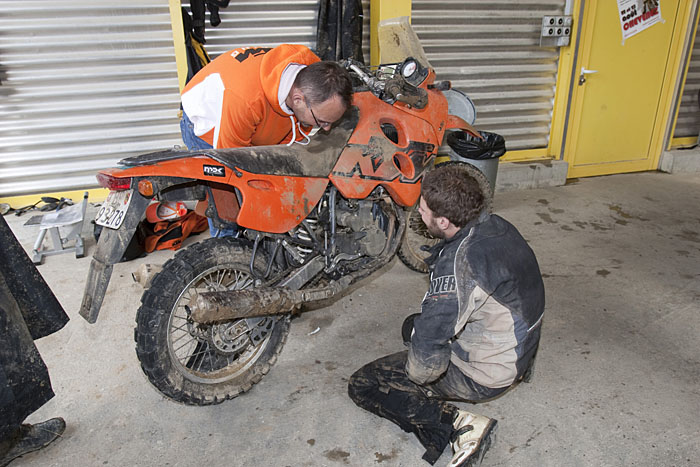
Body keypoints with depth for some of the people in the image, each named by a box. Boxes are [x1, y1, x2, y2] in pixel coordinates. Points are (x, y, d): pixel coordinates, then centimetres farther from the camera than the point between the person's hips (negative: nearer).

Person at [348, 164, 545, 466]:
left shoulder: (460, 260, -34)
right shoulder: (497, 225, -4)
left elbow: (429, 348, -33)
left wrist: (416, 374, -11)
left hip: (483, 377, -9)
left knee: (363, 386, -4)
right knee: (413, 325, 29)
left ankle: (459, 424, -11)